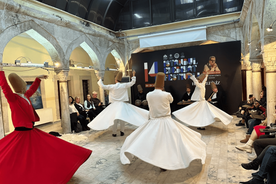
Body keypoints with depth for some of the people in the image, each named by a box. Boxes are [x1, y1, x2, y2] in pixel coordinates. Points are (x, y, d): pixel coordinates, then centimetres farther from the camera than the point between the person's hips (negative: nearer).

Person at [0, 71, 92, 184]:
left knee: (54, 149, 15)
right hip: (21, 134, -8)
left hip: (32, 132, 8)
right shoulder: (13, 98, -15)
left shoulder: (25, 96, 7)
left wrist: (38, 79, 35)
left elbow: (32, 90, 26)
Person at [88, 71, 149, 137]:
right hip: (122, 104, 1)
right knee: (122, 117, 5)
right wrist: (134, 75, 17)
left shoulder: (112, 86, -5)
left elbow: (103, 86, 0)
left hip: (114, 104, 0)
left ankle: (114, 133, 9)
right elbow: (132, 82, 5)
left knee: (114, 118, 3)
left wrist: (99, 79, 13)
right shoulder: (124, 85, -3)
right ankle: (122, 131, 10)